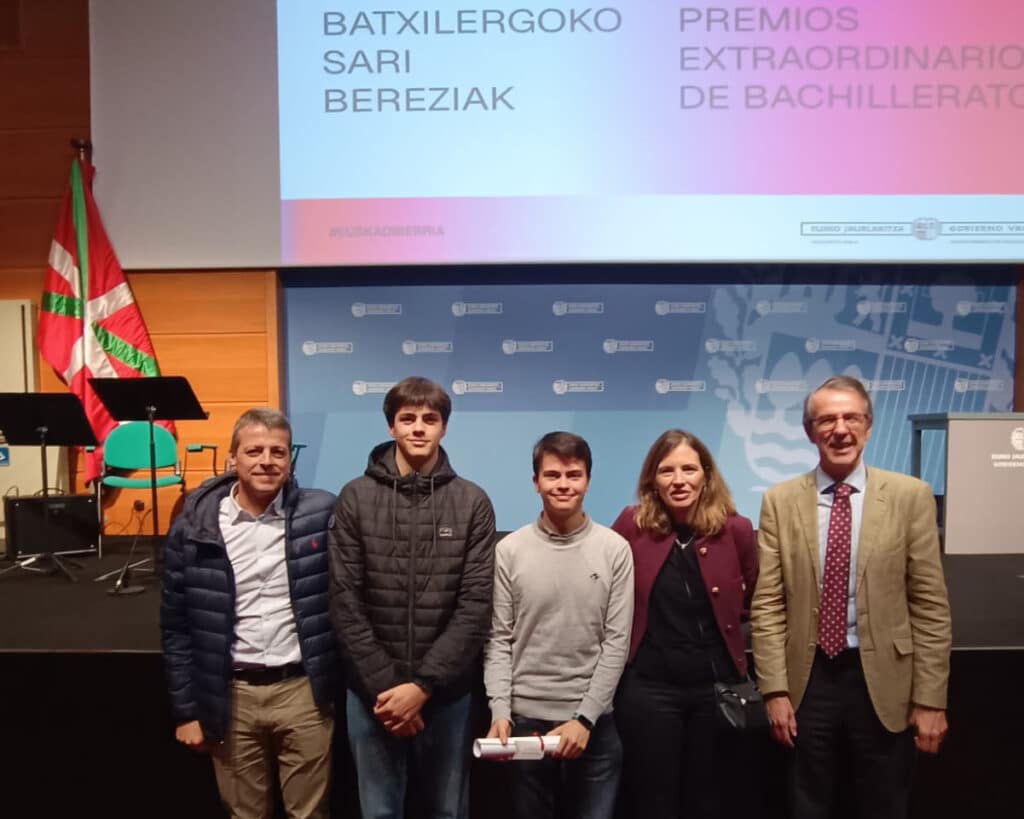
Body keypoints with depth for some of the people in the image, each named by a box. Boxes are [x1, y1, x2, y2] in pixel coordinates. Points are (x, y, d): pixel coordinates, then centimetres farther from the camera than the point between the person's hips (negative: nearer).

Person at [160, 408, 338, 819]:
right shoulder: (194, 527, -4)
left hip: (303, 690, -1)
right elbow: (176, 626, 2)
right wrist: (186, 710, 2)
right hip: (232, 695, 1)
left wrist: (338, 684, -4)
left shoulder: (321, 513, -7)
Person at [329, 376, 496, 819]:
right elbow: (344, 601, -5)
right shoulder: (355, 497, -2)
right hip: (372, 691, 0)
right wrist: (382, 685, -11)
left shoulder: (472, 502, -3)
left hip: (446, 691, 0)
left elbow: (475, 606, -7)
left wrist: (423, 684, -12)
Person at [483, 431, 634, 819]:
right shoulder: (510, 550, -3)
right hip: (525, 718, 1)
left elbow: (616, 643, -4)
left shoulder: (615, 549, -4)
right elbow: (499, 640, -1)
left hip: (594, 721, 0)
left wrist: (585, 718, -9)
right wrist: (500, 712, -10)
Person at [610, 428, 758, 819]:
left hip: (717, 685, 2)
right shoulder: (633, 524, -8)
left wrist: (718, 615, 1)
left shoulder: (735, 529, -5)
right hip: (648, 686, -1)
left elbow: (753, 601, 12)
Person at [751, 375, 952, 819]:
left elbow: (930, 606, -3)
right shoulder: (780, 501, -2)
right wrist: (775, 690, -6)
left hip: (883, 681, 0)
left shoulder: (911, 496, -3)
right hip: (809, 679, 1)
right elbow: (767, 605, -2)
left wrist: (930, 699, -4)